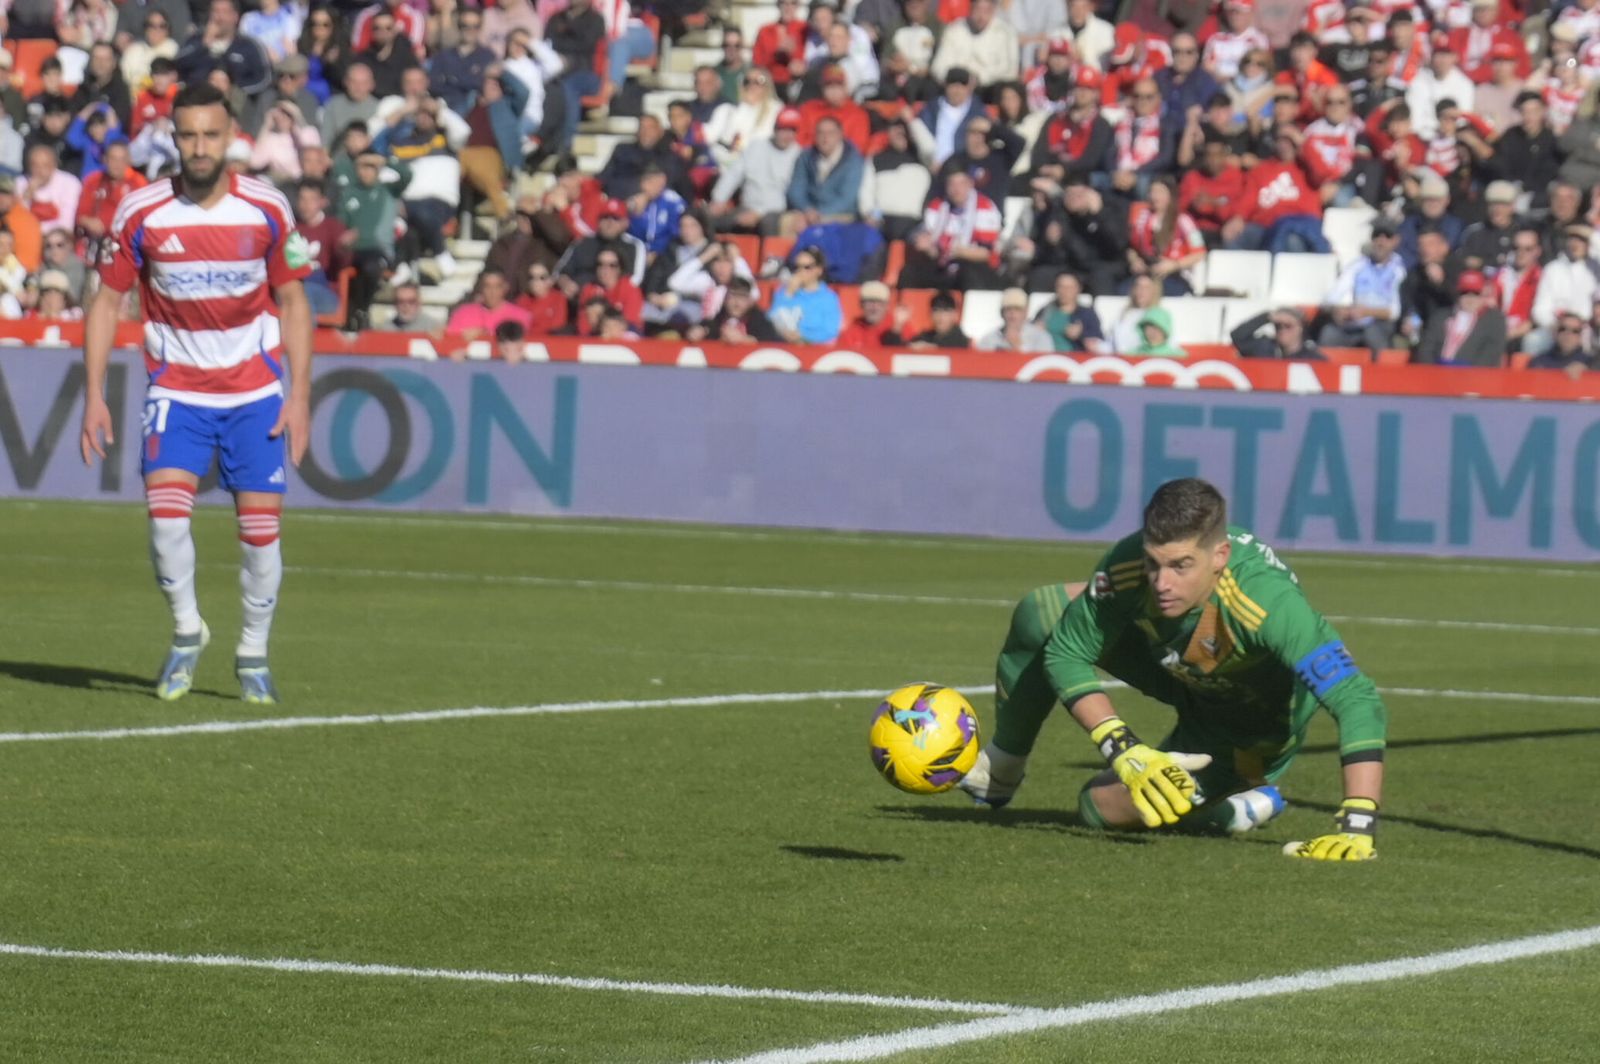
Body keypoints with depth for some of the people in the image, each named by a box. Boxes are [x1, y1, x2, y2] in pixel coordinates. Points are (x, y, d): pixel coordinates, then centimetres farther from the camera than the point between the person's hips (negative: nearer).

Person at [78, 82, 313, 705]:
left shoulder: (268, 210, -6)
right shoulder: (140, 213, -7)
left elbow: (292, 302, 3)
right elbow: (106, 303, 1)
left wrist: (299, 395, -4)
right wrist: (94, 395, -5)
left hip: (256, 393, 0)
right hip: (176, 390, 0)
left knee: (261, 527, -3)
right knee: (166, 509, -19)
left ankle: (253, 655, 17)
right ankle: (186, 631, 4)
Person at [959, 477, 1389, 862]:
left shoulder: (1270, 604, -46)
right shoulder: (1127, 567, -33)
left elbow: (1360, 702, -50)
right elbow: (1066, 655, -19)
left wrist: (1356, 828, -59)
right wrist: (1124, 749, -32)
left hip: (1249, 731, -5)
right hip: (1180, 672, 5)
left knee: (1100, 808, -8)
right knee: (1039, 614, -6)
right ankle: (999, 768, 20)